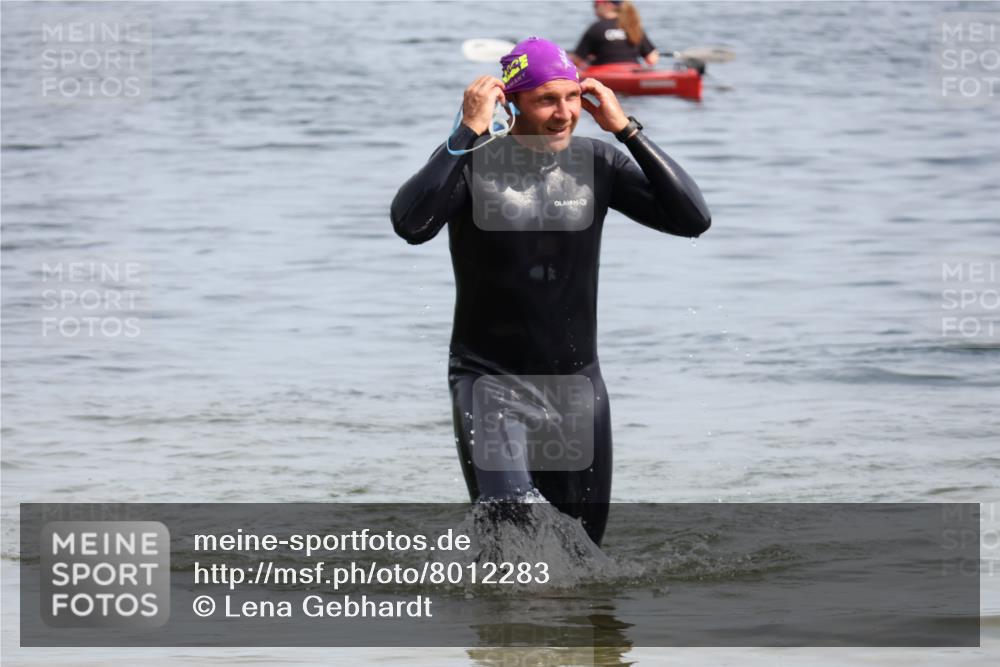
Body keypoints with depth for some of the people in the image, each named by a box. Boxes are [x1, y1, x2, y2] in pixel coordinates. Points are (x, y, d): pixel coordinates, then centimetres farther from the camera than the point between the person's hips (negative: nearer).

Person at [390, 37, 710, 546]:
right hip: (492, 383, -5)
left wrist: (626, 129, -11)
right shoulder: (471, 161, -11)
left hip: (578, 384, 5)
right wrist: (470, 131, -27)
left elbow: (693, 219, -7)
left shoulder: (594, 163, 1)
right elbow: (411, 223, -30)